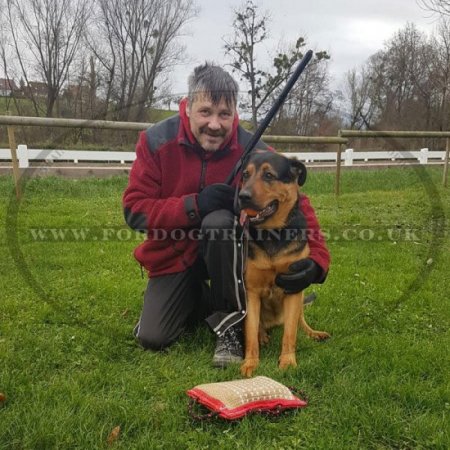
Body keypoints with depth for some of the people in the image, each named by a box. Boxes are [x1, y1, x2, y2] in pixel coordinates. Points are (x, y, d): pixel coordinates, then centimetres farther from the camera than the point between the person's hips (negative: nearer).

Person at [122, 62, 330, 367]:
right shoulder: (156, 142, -17)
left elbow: (297, 205, -16)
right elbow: (134, 210, -18)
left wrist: (316, 260, -33)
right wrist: (194, 206, -34)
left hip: (226, 251, -1)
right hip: (173, 254, 2)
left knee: (219, 221, -36)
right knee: (152, 339, -9)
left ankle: (232, 321, -15)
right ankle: (196, 300, 24)